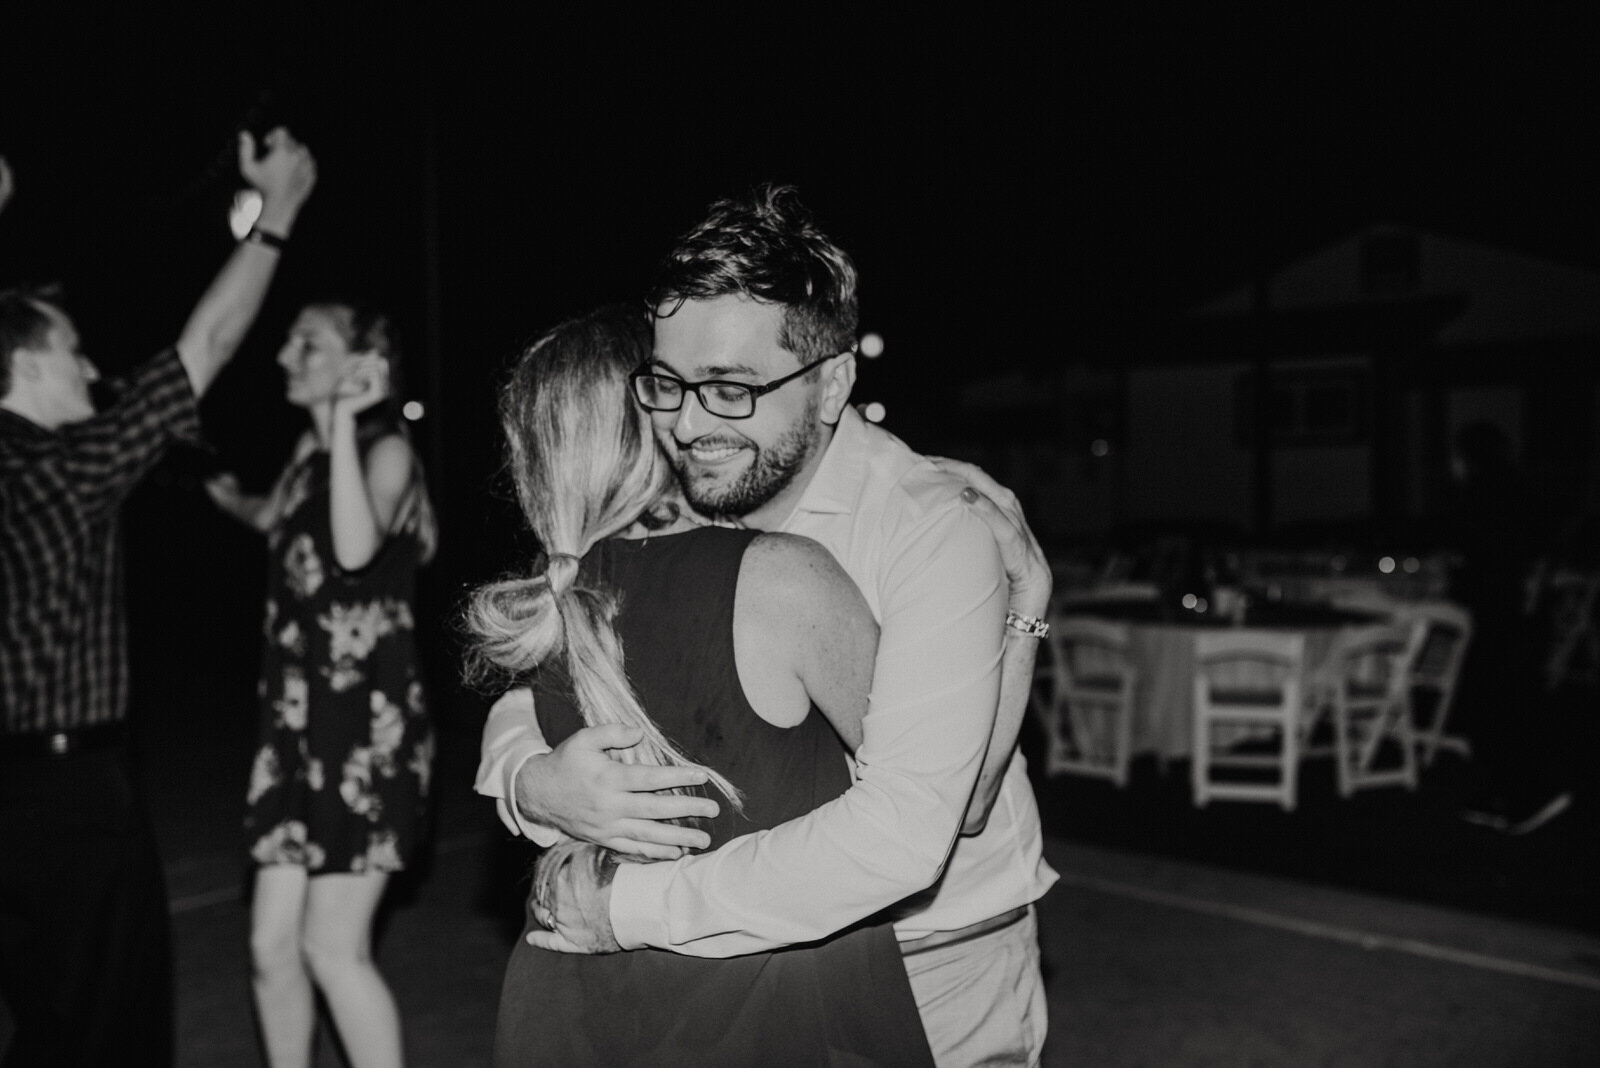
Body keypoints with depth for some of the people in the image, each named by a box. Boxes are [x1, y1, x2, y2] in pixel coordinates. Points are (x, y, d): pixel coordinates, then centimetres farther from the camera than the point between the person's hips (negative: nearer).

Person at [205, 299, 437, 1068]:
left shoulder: (385, 449, -9)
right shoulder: (309, 452, 12)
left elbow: (355, 548, -30)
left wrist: (343, 422, -26)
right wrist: (231, 498, 22)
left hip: (370, 728, -7)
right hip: (297, 726, 7)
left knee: (333, 948, -4)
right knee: (272, 944, 9)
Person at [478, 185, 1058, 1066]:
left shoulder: (939, 530, -24)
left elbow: (901, 830, -33)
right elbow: (522, 705, 0)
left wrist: (626, 906, -27)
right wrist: (536, 782, -24)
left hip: (935, 969, -4)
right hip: (738, 964, 4)